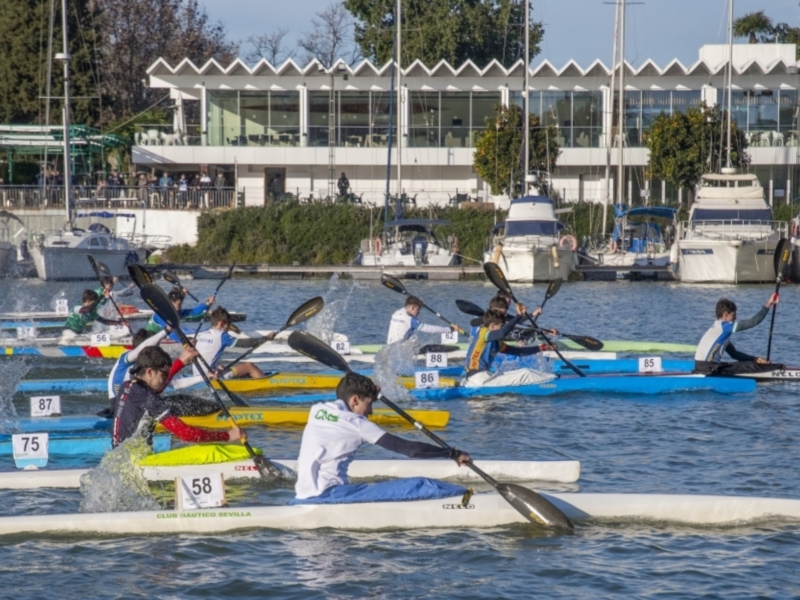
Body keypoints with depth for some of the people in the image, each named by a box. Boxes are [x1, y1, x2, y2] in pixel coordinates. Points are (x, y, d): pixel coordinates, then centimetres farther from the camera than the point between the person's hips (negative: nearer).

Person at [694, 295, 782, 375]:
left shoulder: (717, 328, 20)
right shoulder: (724, 326, -10)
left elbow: (734, 354, 24)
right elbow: (753, 322, -13)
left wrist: (755, 359, 16)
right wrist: (767, 305, -8)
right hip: (708, 370, -10)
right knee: (750, 366, -8)